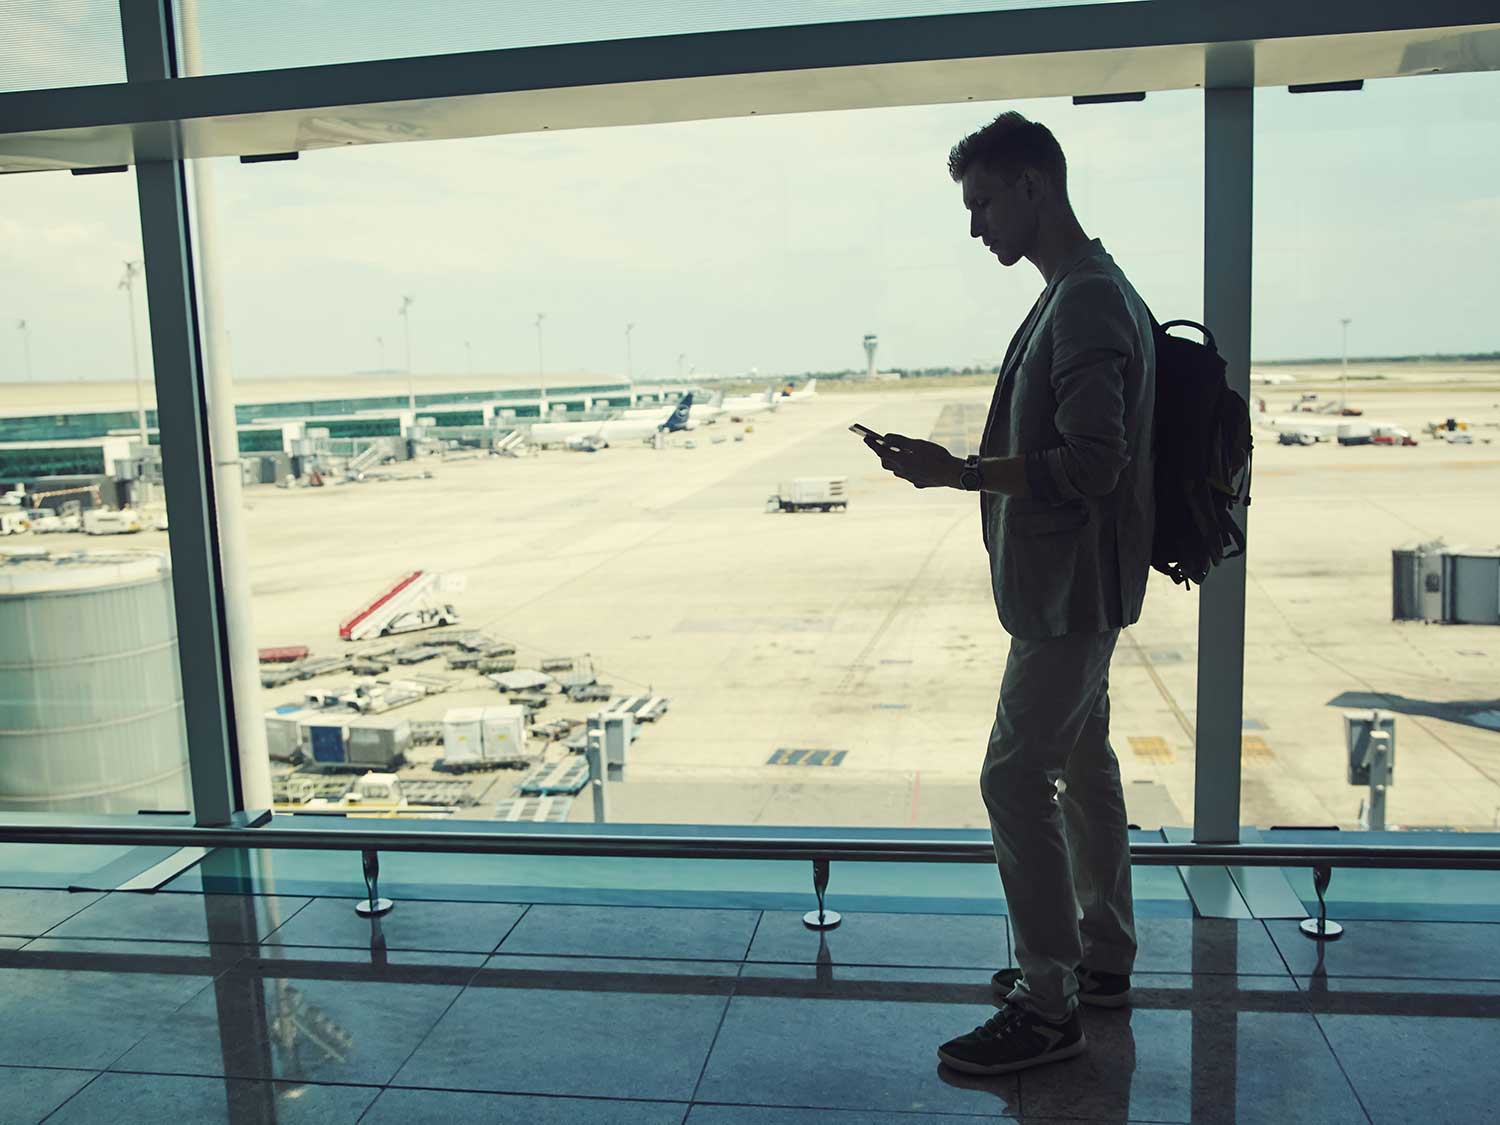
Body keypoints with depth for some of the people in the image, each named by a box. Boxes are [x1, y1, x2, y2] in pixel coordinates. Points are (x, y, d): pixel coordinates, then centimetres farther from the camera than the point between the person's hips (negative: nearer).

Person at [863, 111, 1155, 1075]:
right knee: (1084, 766, 17)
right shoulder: (1081, 293, 14)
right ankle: (1104, 959, 32)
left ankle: (1049, 1007, 4)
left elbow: (1093, 463, -27)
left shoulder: (1088, 301, -19)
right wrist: (961, 468, 12)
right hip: (1074, 587, 11)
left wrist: (959, 472, -25)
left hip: (1073, 589, -11)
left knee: (1016, 778, -7)